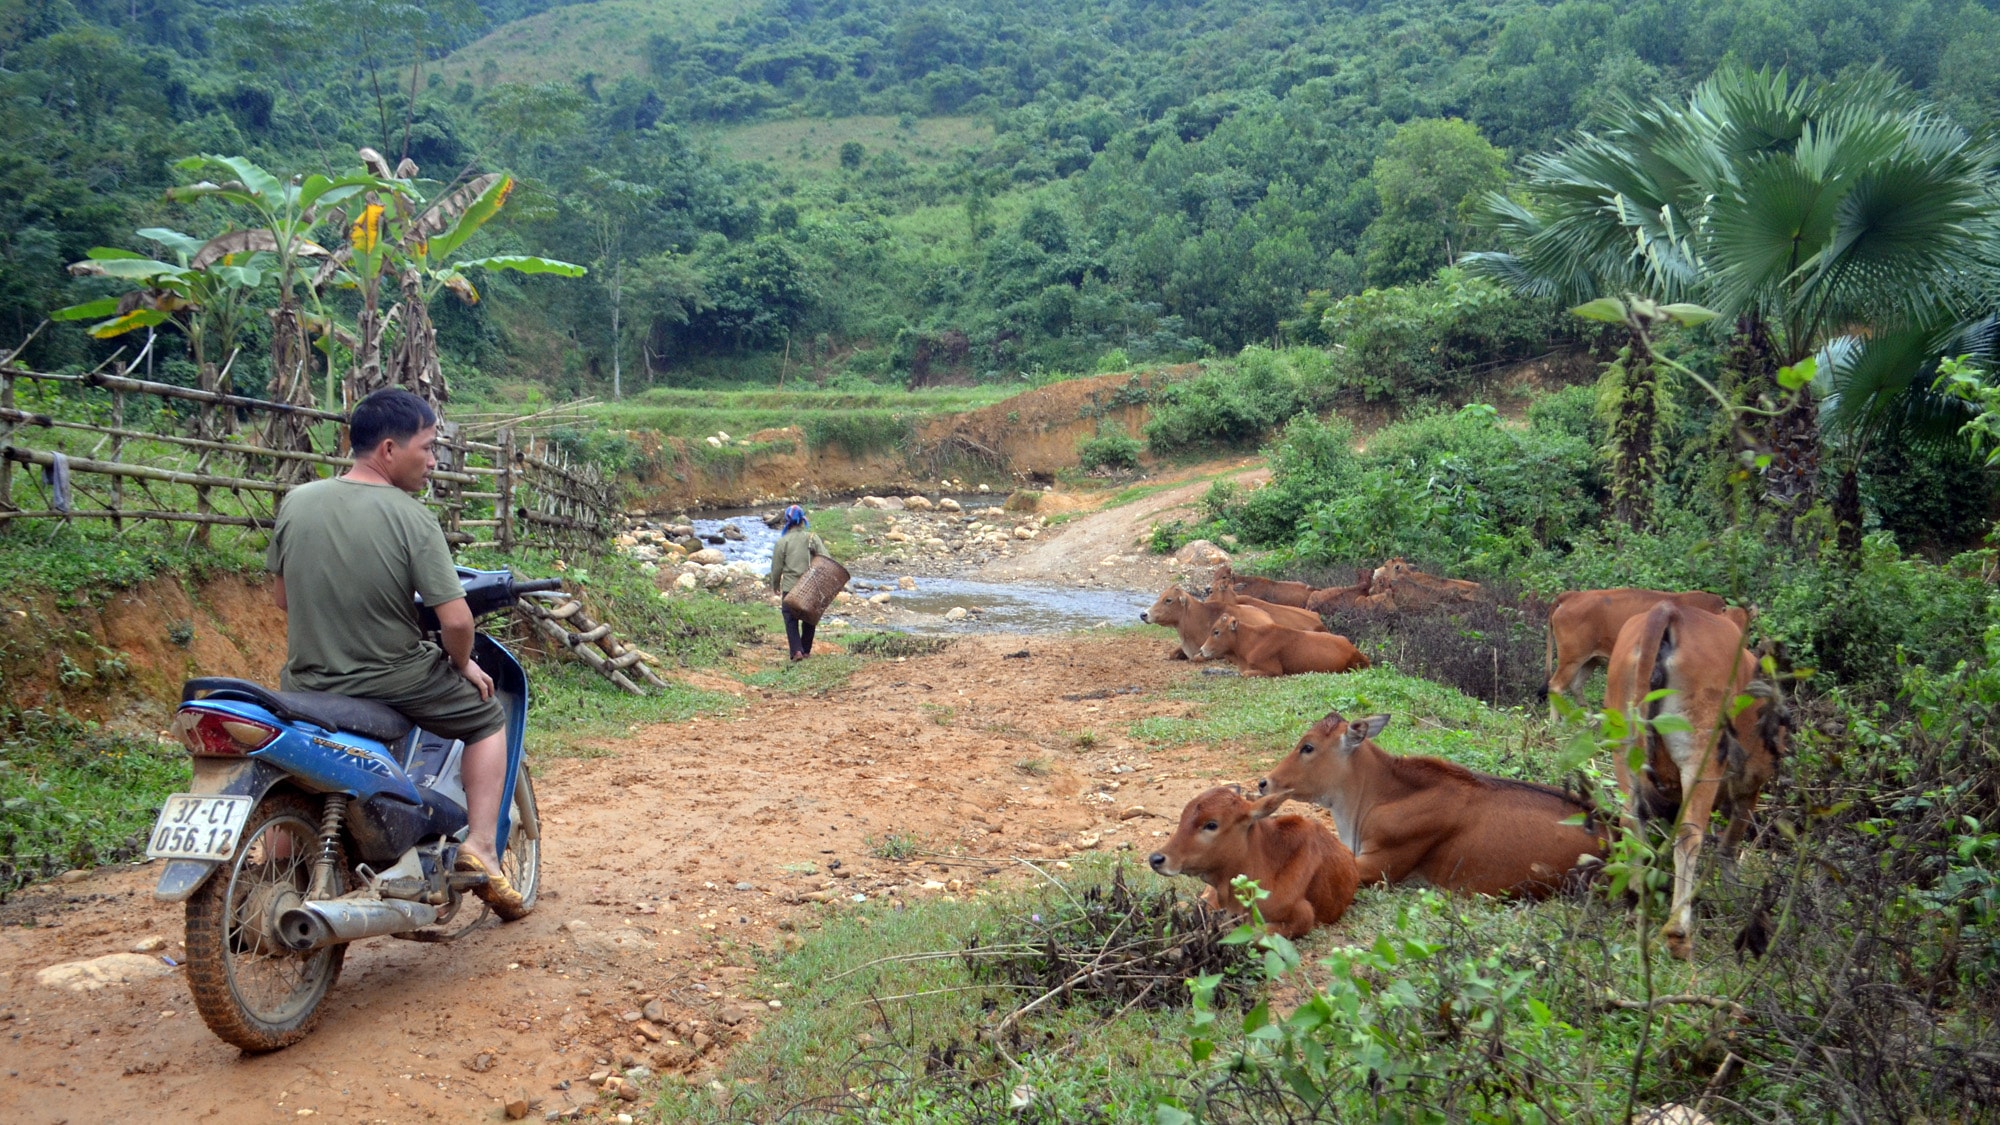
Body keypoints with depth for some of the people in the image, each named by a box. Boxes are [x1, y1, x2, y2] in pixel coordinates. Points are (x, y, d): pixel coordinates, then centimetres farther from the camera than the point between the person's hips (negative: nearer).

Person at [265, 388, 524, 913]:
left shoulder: (295, 503, -4)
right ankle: (480, 846, 8)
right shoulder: (411, 517, -17)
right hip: (394, 684, -4)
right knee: (488, 718, 20)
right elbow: (455, 619, -20)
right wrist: (463, 665, 1)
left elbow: (281, 597, 8)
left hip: (306, 686, 4)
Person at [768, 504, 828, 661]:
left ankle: (797, 650, -10)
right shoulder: (813, 538, -2)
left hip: (790, 589, -2)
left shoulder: (782, 541, -6)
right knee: (809, 619, 16)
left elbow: (776, 567, -1)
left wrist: (775, 586, 13)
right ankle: (806, 650, 20)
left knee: (791, 620, 5)